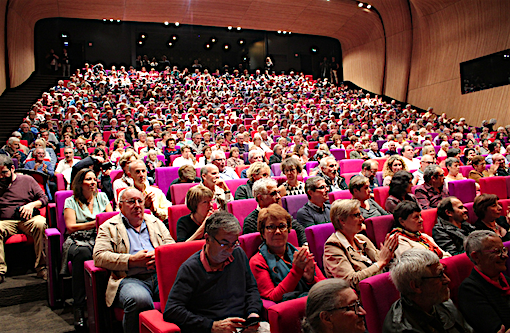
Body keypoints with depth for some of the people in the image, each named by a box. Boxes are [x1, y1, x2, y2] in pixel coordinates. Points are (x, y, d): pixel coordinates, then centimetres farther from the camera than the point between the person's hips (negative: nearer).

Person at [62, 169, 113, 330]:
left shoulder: (102, 197, 18)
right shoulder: (71, 202, 10)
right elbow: (71, 227, -2)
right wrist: (95, 223, -11)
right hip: (78, 241, -1)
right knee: (82, 253, -38)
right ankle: (79, 308, -30)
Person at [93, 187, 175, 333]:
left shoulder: (155, 222, 26)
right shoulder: (109, 227, 15)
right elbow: (99, 256, 1)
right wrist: (131, 260, -9)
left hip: (160, 275, 3)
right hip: (130, 278, -2)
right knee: (139, 299, -37)